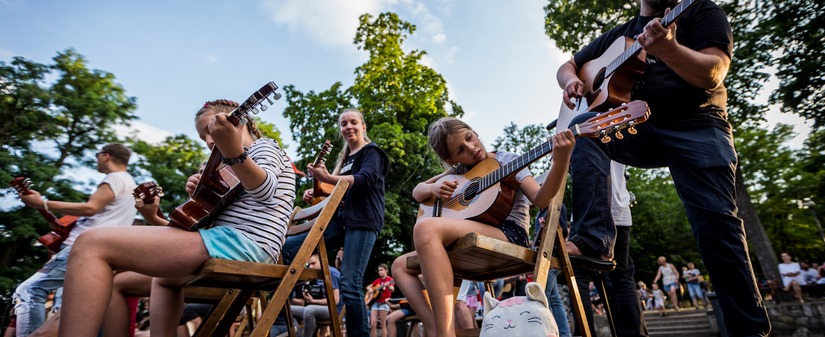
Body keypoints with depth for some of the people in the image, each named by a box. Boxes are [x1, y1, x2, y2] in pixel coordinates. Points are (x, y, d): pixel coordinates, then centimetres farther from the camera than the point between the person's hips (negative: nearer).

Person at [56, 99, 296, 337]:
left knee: (92, 244, -12)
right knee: (163, 278, 38)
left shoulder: (263, 145, 4)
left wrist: (233, 151, -37)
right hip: (239, 247, 11)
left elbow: (265, 190, -21)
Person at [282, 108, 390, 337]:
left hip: (362, 221, -8)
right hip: (341, 219, 8)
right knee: (287, 248, -2)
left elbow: (366, 179, -18)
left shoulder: (371, 152, 2)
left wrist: (328, 178, -29)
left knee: (349, 283, -16)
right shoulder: (345, 158, 24)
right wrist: (315, 194, 10)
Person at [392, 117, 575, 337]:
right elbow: (417, 191, 20)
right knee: (400, 266, 0)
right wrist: (433, 189, -4)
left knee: (426, 228, -31)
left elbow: (540, 200, -10)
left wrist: (561, 161, -26)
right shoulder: (461, 170, 17)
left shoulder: (508, 161, 4)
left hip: (509, 235, -6)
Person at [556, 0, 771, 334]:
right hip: (638, 130, 3)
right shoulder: (617, 36, 17)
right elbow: (567, 66, 19)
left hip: (697, 126, -3)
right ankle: (593, 239, -32)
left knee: (717, 225, -13)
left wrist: (666, 48, -30)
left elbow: (712, 74, -10)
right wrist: (572, 80, -6)